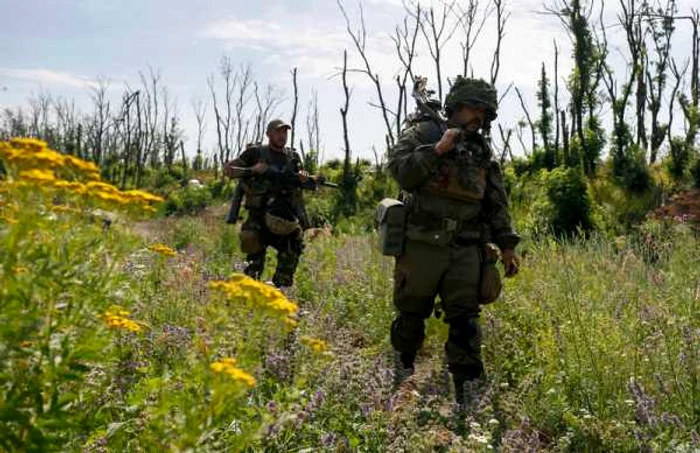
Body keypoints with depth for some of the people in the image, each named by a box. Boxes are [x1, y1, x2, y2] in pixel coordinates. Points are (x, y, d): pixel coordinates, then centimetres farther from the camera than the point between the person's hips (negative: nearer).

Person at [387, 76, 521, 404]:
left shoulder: (482, 151, 14)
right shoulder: (423, 134, 0)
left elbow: (497, 203, 17)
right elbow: (400, 171, -15)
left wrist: (506, 243, 12)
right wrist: (437, 150, -19)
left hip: (465, 250, 3)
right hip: (422, 245, -3)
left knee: (465, 319, -2)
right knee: (411, 313, 11)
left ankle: (468, 389, 2)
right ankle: (403, 370, 34)